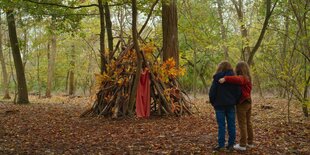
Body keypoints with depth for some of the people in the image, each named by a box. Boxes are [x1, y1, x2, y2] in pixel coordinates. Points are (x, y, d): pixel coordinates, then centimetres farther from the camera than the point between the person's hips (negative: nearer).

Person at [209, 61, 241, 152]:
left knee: (221, 125, 0)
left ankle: (221, 145, 3)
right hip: (230, 105, 3)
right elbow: (238, 92, 2)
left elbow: (212, 92, -8)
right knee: (231, 125, 8)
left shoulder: (217, 78, -7)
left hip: (220, 105, -3)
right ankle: (231, 145, 12)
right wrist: (235, 102, 14)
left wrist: (213, 102, 6)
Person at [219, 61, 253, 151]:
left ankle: (242, 145, -1)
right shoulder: (248, 78, 11)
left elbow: (237, 79, -41)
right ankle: (250, 142, 22)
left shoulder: (241, 78, -18)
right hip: (248, 102, 9)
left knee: (242, 124, -4)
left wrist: (225, 79, -46)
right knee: (248, 123, 15)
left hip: (242, 103, -9)